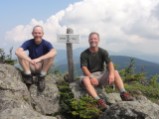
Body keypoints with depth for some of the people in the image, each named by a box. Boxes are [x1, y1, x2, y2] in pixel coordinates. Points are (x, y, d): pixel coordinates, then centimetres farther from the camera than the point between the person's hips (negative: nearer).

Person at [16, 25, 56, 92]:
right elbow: (17, 52, -30)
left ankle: (41, 78, -18)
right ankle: (28, 77, -18)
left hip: (43, 68, -1)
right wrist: (30, 61, -43)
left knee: (51, 55, -27)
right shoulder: (28, 43, -11)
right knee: (20, 54, -22)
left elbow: (54, 52, -36)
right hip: (31, 68, 1)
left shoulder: (46, 44, -13)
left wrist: (39, 59, -45)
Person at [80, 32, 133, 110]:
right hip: (90, 75, -2)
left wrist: (111, 74, -33)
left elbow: (109, 63, -12)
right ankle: (98, 100, -50)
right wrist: (91, 77, -34)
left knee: (115, 72, -23)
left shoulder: (103, 52, 3)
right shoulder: (84, 54, -3)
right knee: (85, 80, -36)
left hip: (101, 75, 3)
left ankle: (123, 93, -39)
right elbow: (84, 68, -14)